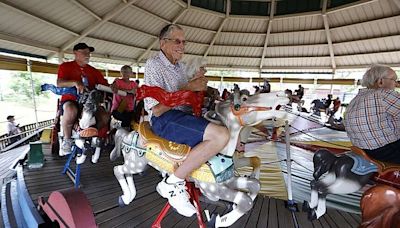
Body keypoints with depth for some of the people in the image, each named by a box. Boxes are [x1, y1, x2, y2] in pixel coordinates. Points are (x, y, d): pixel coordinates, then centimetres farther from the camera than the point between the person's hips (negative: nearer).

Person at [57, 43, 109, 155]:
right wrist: (75, 82, -30)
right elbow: (59, 83, -11)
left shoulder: (93, 71, 17)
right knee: (71, 111, -38)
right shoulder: (66, 66, 6)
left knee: (105, 117, -21)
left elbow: (105, 84, 9)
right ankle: (67, 139, -13)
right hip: (70, 100, -3)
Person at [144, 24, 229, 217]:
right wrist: (188, 87, -15)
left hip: (183, 115, 9)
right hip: (164, 119, -9)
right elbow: (156, 109, -16)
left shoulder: (180, 65, 20)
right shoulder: (154, 64, -6)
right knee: (221, 135, -30)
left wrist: (198, 82, 4)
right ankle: (172, 183, -18)